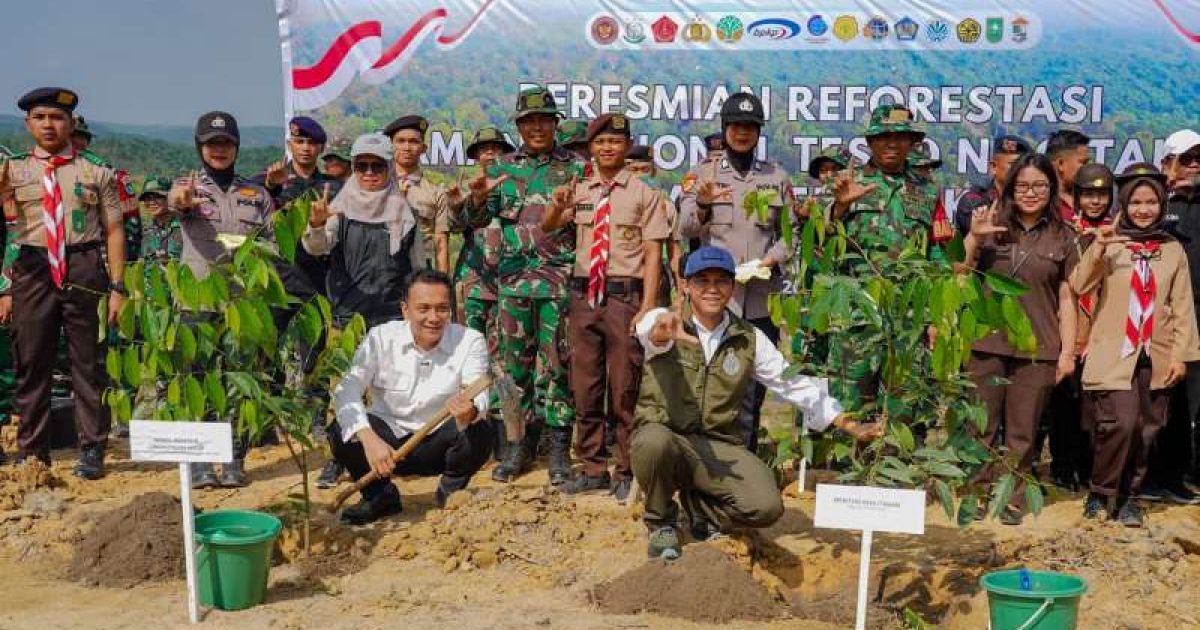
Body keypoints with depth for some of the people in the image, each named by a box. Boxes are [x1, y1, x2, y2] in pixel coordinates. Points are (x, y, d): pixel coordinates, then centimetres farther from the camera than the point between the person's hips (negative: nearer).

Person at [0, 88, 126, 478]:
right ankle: (31, 454, 19)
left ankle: (92, 452, 14)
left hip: (85, 270, -1)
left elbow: (114, 231, 1)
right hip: (32, 271, 2)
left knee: (88, 362, 4)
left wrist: (117, 287, -6)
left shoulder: (96, 172, 5)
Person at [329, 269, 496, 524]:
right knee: (342, 434, -26)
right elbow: (347, 389, -20)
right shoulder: (381, 337, -11)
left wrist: (471, 410, -52)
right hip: (388, 437, 1)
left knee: (482, 431, -30)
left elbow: (479, 396, -25)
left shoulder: (470, 341, -12)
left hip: (440, 443, -1)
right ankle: (381, 495, 3)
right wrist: (368, 439, -37)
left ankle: (451, 489, 2)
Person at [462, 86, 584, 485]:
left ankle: (559, 447, 6)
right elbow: (477, 222, 11)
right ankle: (520, 443, 17)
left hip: (560, 282, -3)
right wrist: (478, 199, -11)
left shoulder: (574, 168, 5)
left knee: (556, 365, -1)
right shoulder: (503, 169, 12)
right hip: (513, 280, 3)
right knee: (515, 364, 7)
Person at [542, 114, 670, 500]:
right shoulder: (580, 193, 12)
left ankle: (626, 474, 14)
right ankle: (592, 470, 22)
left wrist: (648, 307, -14)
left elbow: (653, 252, -6)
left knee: (625, 390, 2)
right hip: (585, 294, 4)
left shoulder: (643, 194, -1)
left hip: (625, 296, -4)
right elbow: (547, 228, 4)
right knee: (585, 388, 10)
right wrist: (557, 205, -18)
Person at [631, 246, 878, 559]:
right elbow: (650, 333, -31)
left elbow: (794, 383, 4)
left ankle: (700, 503, 15)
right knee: (655, 441, -38)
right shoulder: (663, 321, -6)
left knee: (766, 507, -20)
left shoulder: (750, 339, 4)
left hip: (718, 446, 3)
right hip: (663, 435, -2)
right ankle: (661, 521, -4)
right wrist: (662, 332, -57)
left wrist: (849, 424, -5)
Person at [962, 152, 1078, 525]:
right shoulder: (992, 228, 5)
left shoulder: (1062, 239, 5)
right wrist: (972, 238, -12)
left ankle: (1012, 497, 17)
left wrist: (1068, 351, -1)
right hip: (987, 344, 0)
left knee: (1022, 433, 7)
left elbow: (1067, 300, 5)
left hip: (1038, 350, 0)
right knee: (982, 428, 7)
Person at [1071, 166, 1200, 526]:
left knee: (1146, 430, 6)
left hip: (1156, 356, 3)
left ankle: (1129, 497, 22)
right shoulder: (1110, 244, 0)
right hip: (1114, 354, -3)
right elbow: (1078, 287, -13)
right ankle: (1099, 493, 4)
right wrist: (1097, 250, -26)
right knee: (1121, 423, -15)